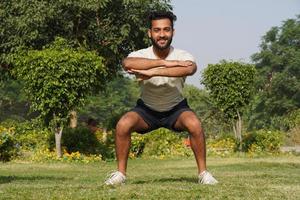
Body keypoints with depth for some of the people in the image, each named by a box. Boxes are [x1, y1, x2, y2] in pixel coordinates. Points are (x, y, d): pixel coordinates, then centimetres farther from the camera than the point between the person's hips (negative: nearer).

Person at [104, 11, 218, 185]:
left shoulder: (182, 56, -23)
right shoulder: (141, 55, -21)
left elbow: (190, 68, -48)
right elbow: (127, 63, -47)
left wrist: (153, 72, -56)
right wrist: (165, 62, -52)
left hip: (176, 109, 0)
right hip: (147, 109, 1)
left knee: (195, 124, -30)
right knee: (123, 125, -26)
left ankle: (203, 172, -12)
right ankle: (121, 173, -7)